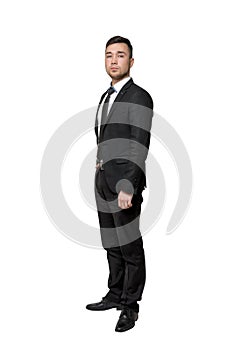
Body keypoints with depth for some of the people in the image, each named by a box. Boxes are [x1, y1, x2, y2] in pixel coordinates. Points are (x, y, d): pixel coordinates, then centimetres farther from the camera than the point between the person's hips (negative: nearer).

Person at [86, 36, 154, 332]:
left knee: (130, 248, 1)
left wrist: (127, 187, -23)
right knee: (111, 245, 17)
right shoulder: (106, 97, 17)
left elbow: (139, 147, -18)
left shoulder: (139, 98, -10)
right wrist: (100, 163, 10)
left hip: (124, 181, -8)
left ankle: (130, 306, 12)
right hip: (103, 180, 8)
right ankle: (115, 295, 30)